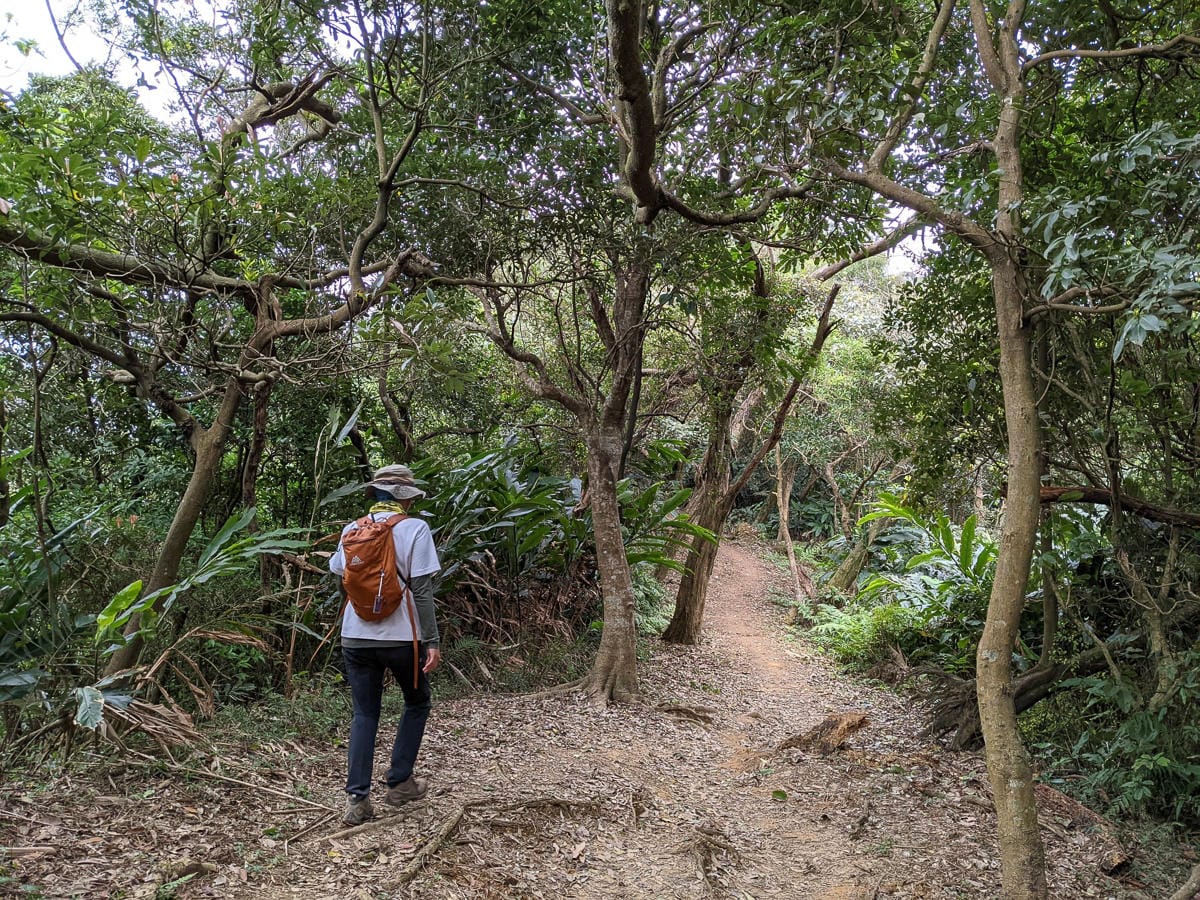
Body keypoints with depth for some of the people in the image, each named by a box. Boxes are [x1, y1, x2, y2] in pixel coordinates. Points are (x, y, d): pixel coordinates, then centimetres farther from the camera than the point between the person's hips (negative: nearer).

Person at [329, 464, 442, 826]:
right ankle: (399, 783, 21)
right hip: (401, 637, -3)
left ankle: (357, 798, 7)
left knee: (364, 715, 12)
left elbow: (337, 571, 18)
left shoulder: (352, 530, 3)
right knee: (416, 705, 19)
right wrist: (431, 641, -10)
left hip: (356, 636, 4)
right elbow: (421, 590, -13)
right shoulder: (414, 529, -10)